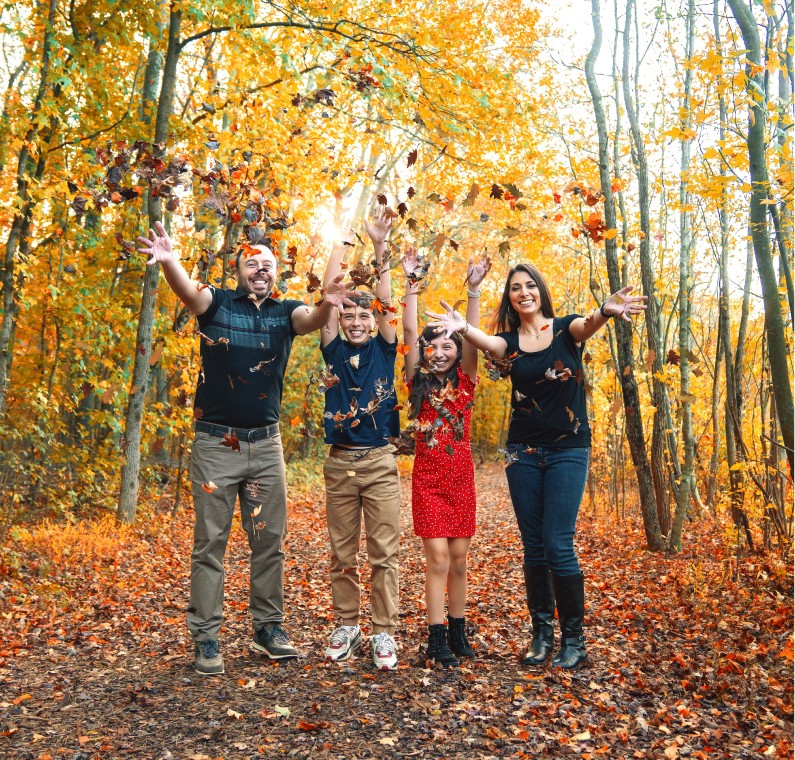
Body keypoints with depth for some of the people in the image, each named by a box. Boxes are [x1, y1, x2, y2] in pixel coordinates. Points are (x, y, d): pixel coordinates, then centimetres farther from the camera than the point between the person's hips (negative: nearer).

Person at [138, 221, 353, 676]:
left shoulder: (285, 312, 5)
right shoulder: (218, 304, -1)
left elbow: (310, 321, -17)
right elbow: (188, 291, -22)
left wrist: (328, 306, -41)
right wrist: (169, 262, -45)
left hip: (266, 443, 3)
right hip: (216, 443, -3)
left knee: (270, 540, 10)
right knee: (210, 542, 3)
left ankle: (269, 627, 23)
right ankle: (206, 638, 12)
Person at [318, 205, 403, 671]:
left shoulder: (383, 350, 6)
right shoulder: (334, 350, 7)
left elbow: (385, 301, -3)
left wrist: (380, 246, -8)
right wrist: (345, 240, 3)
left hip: (380, 461, -1)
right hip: (340, 461, 1)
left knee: (384, 552, 0)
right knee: (342, 554, 9)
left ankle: (384, 634, 6)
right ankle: (346, 626, 21)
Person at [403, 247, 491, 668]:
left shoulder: (465, 382, 4)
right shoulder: (418, 383, 1)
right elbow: (409, 332, -5)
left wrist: (474, 288, -12)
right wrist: (411, 283, -7)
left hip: (461, 476, 2)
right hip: (427, 476, -2)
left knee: (458, 559, 7)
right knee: (437, 558, -5)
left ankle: (457, 631, 21)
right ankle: (436, 638, 4)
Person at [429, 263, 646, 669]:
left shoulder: (565, 329, 0)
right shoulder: (509, 342, 3)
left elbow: (587, 324, -24)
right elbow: (486, 343, -20)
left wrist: (606, 311, -49)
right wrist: (462, 327, -44)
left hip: (568, 450, -3)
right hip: (523, 451, 3)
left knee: (558, 543, -7)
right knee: (533, 545, 7)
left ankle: (574, 639, 7)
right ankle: (542, 632, 20)